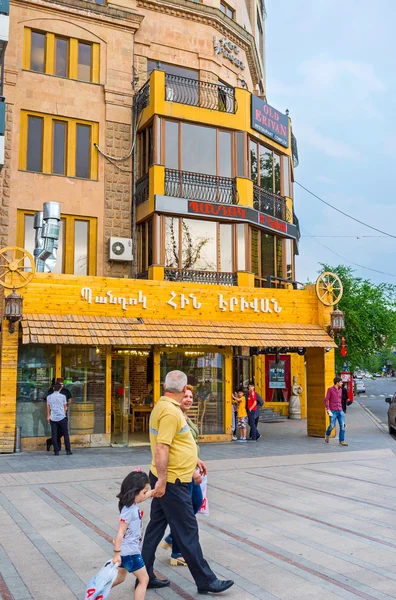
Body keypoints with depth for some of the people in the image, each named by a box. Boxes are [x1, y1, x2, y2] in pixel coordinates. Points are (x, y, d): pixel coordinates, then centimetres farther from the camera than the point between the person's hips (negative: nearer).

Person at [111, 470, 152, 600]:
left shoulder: (133, 504, 0)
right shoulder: (129, 510, -26)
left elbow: (148, 495, 20)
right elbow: (120, 533, -26)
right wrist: (116, 553, -24)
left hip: (126, 550, 9)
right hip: (129, 552, -9)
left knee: (120, 577, 26)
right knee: (144, 579, 2)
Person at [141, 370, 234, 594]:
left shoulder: (163, 406, 10)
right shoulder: (170, 412, -22)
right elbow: (161, 449, -25)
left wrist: (195, 459, 26)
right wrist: (161, 480, -23)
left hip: (166, 480, 10)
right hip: (172, 482, -10)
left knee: (156, 527, 16)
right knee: (188, 532, 1)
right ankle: (206, 580, 13)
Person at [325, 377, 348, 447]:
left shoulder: (340, 389, 10)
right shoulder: (330, 389, -6)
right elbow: (326, 400, -6)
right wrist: (328, 409, -13)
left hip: (340, 411, 5)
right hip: (333, 411, -5)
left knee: (342, 425, -2)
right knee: (332, 425, -5)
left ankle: (342, 441, 5)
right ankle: (327, 434, 26)